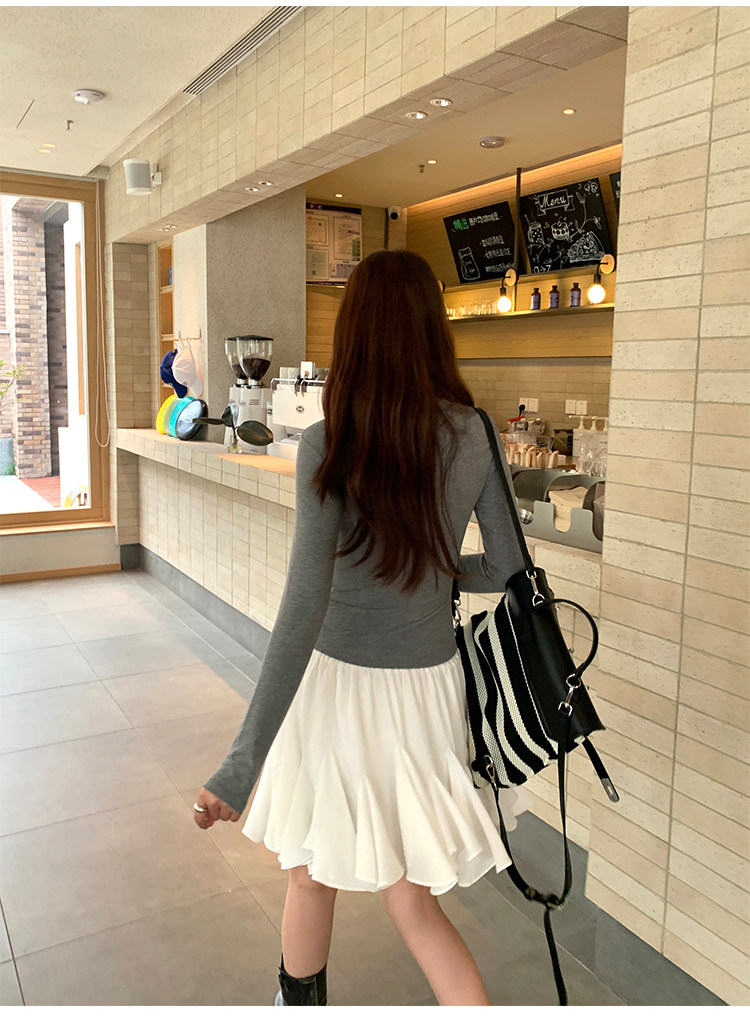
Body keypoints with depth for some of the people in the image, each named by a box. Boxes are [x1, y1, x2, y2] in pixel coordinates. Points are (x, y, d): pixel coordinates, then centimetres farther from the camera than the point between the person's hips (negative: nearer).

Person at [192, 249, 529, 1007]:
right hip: (428, 683, 4)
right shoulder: (473, 435, -6)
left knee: (312, 877, 23)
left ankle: (299, 1003, 49)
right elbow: (506, 569, 2)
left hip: (341, 685, -3)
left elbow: (304, 607, -24)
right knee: (412, 901, 22)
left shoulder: (328, 446, -17)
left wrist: (242, 763, -22)